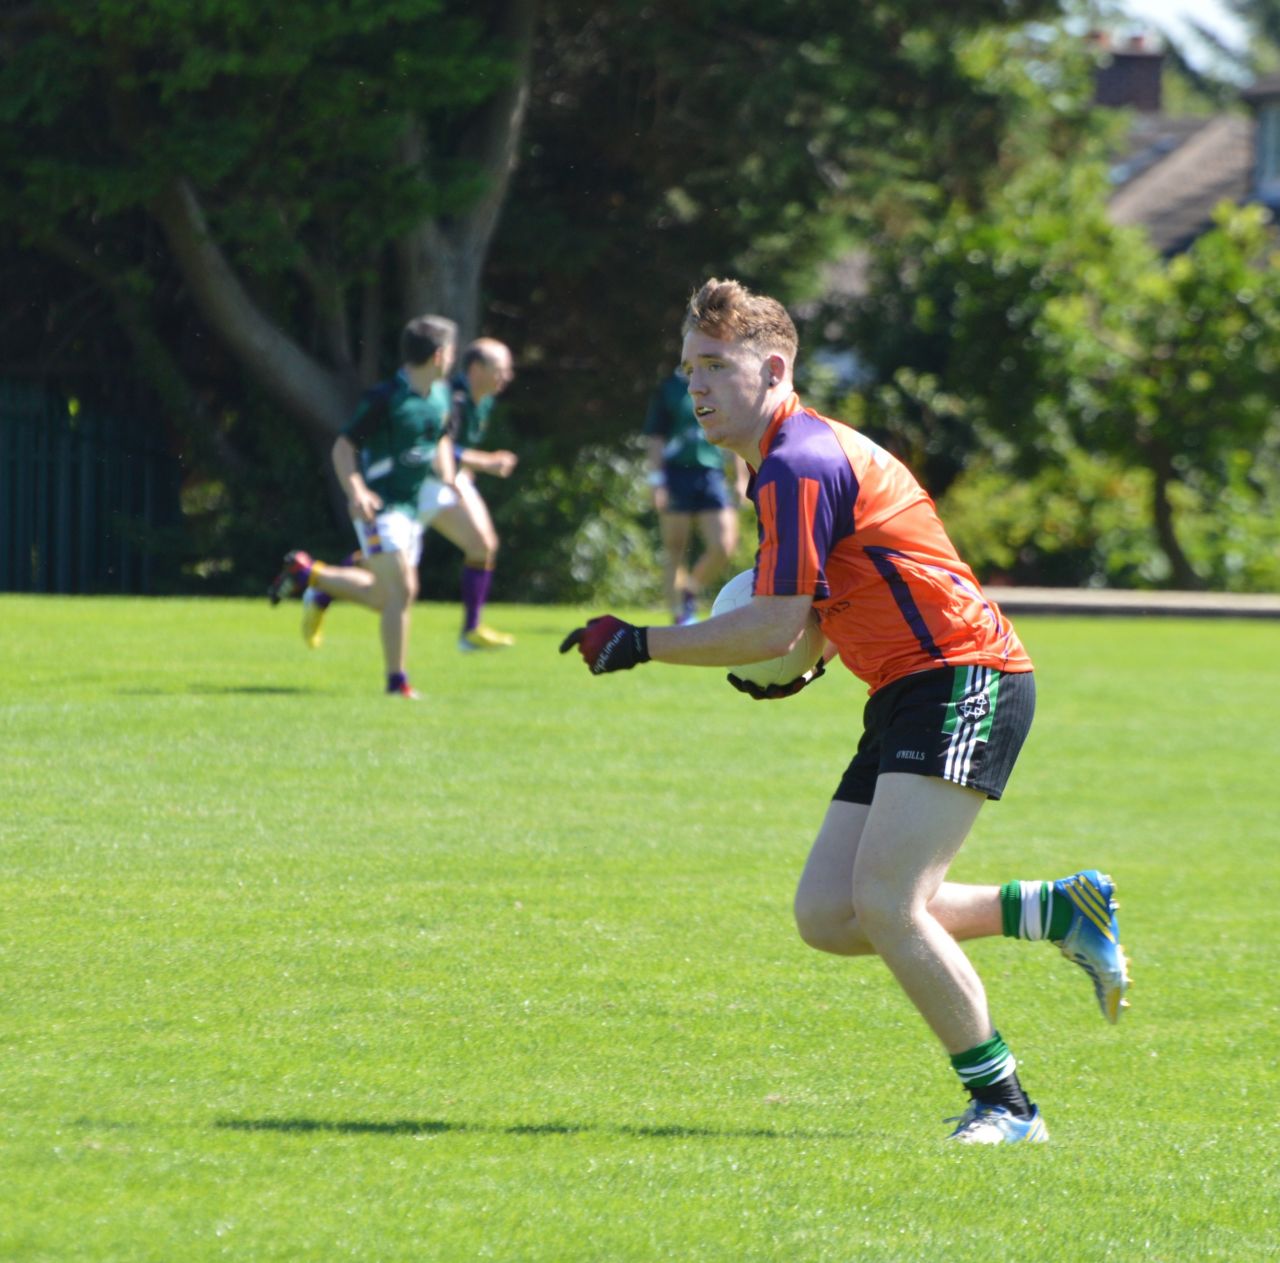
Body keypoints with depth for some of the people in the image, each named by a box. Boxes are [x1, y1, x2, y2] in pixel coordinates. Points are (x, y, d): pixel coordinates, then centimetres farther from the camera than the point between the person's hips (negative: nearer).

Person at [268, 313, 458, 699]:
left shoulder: (439, 399, 7)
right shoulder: (384, 399, -17)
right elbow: (343, 446, -14)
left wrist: (448, 480, 10)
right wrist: (356, 491, -27)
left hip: (410, 508, 8)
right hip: (378, 505, -8)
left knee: (384, 595, 12)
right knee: (401, 589, -15)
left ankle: (306, 572, 29)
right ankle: (397, 681, -9)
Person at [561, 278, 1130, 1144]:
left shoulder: (799, 465, -15)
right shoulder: (786, 461, 17)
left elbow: (776, 626, -17)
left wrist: (639, 645, -10)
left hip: (964, 682, -10)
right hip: (907, 693, 10)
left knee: (884, 903, -19)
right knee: (828, 917, 2)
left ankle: (1004, 1104, -10)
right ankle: (1057, 910, 13)